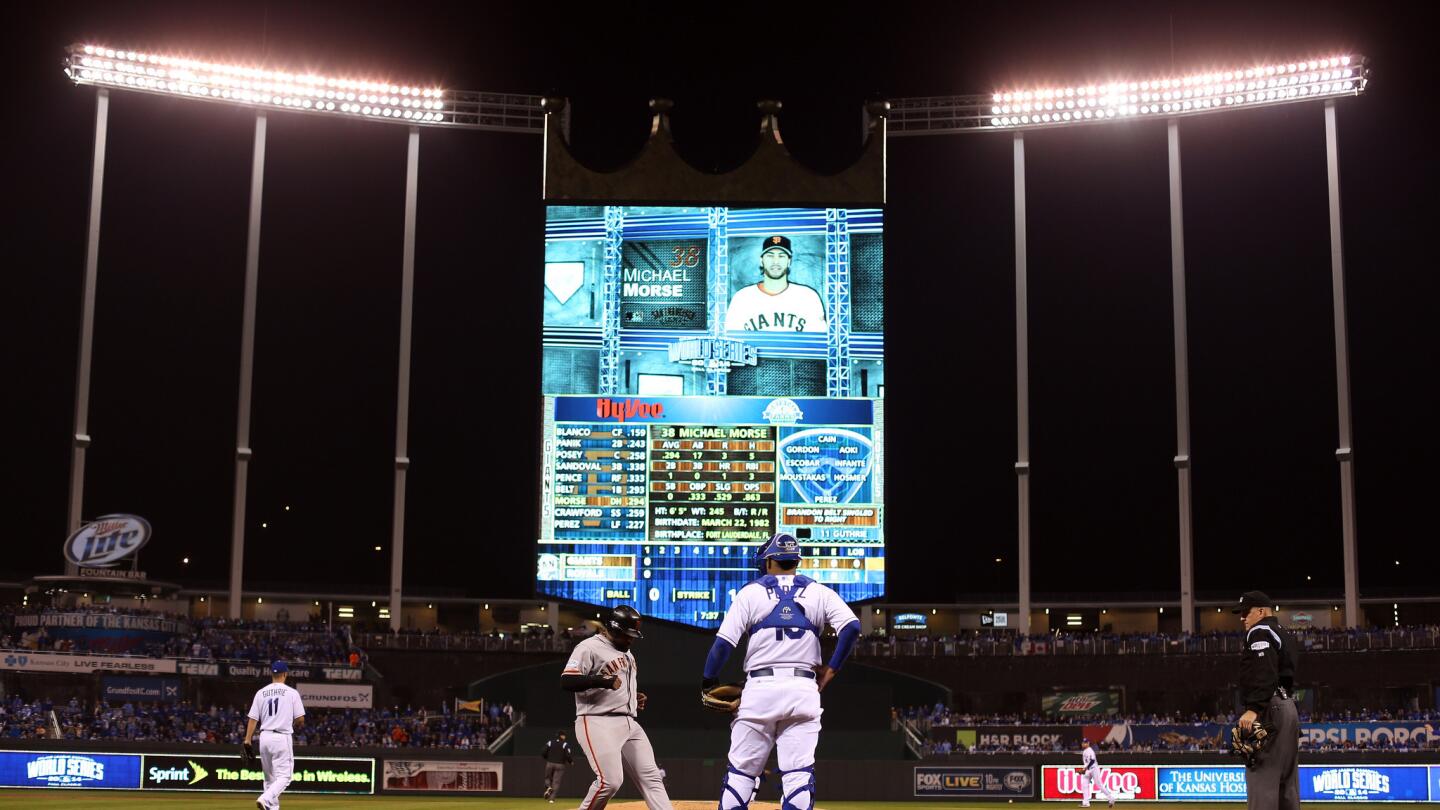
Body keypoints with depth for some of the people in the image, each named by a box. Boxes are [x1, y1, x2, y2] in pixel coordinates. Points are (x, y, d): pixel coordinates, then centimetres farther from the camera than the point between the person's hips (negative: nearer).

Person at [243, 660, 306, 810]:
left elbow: (252, 718, 3)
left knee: (269, 777, 16)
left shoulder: (261, 692, 8)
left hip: (264, 737, 5)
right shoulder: (292, 693, -2)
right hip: (282, 738, -5)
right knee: (284, 776, -4)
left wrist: (248, 740, 3)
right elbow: (300, 719, -3)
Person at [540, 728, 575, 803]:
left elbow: (543, 753, 0)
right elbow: (568, 755, -13)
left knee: (548, 778, 21)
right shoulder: (565, 744, -6)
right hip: (560, 765, -2)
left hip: (549, 764, 2)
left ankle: (548, 787, -10)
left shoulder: (550, 743, 3)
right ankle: (552, 798, -4)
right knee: (556, 782, 3)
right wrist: (571, 762, 8)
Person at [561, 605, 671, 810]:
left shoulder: (626, 652, 21)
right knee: (610, 780, -19)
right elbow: (566, 681, -19)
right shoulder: (590, 647, -8)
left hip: (629, 724, 9)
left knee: (651, 777, 1)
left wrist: (636, 698, 14)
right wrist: (602, 681, -28)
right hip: (598, 724, -9)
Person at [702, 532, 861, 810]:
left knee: (741, 772, 5)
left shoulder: (751, 592, 5)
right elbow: (852, 626, -6)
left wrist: (708, 683, 7)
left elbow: (724, 642, -3)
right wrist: (831, 669, 1)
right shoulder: (819, 593, 10)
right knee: (799, 774, -1)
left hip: (760, 687, -1)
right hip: (805, 689, 1)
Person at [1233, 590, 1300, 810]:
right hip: (1288, 707, 10)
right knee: (1286, 781, 12)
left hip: (1268, 710, -10)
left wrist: (1253, 709, -28)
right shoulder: (1285, 634, 24)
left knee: (1262, 779, -15)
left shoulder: (1260, 632, -7)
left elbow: (1264, 675, -21)